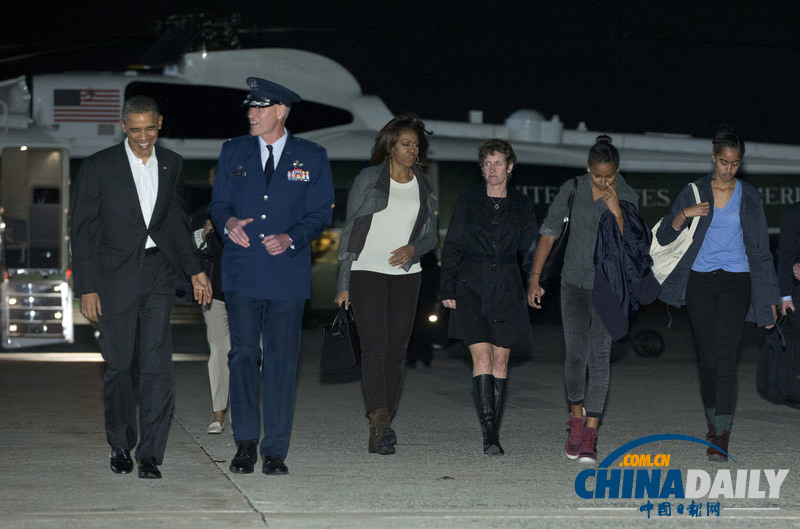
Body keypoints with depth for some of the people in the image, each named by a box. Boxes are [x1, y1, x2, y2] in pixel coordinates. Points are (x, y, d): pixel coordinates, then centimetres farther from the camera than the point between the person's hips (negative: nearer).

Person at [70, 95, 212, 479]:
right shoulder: (99, 167, -4)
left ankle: (150, 454, -5)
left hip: (158, 274, 2)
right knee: (119, 365, 5)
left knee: (157, 365, -8)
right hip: (115, 277, -2)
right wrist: (87, 289, -9)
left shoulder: (171, 165, 8)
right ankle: (120, 445, 23)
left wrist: (194, 269, 14)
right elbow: (82, 230, -4)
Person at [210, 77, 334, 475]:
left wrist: (290, 238, -14)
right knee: (243, 355, -4)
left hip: (288, 272, -1)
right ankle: (246, 443, 6)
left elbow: (321, 213, 4)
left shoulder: (312, 157, 5)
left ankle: (275, 451, 7)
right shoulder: (233, 151, 10)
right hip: (242, 272, 1)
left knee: (281, 361, 1)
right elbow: (218, 202, 12)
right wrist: (229, 222, -11)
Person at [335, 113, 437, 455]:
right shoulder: (369, 179, 1)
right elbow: (349, 230, 1)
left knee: (396, 351, 1)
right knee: (374, 346, -16)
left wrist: (413, 249, -8)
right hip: (367, 270, -4)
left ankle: (379, 433, 7)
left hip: (405, 274, 4)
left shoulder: (423, 187, 12)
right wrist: (343, 284, -3)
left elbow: (431, 235, 17)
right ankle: (380, 423, -29)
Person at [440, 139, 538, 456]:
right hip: (472, 289, -2)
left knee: (500, 361, 4)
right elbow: (452, 247, 5)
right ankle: (489, 434, -16)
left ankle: (492, 433, 13)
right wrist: (448, 288, 0)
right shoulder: (468, 201, 5)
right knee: (482, 358, -13)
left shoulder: (521, 205, 9)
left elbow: (530, 249, 10)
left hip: (506, 292, 2)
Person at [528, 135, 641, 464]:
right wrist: (535, 279, 0)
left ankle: (590, 437, -5)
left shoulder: (628, 198, -5)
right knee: (576, 353, -10)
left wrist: (616, 212, -25)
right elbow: (548, 233, 2)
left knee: (599, 356, -7)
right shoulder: (572, 190, -4)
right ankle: (576, 419, 13)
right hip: (574, 282, 1)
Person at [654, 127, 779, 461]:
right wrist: (685, 214, -18)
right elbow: (664, 236, 2)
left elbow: (761, 249, 8)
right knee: (707, 356, 4)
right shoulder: (694, 193, 5)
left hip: (736, 281, -1)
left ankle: (721, 436, -15)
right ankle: (713, 419, 23)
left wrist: (770, 298, 6)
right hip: (700, 280, 1)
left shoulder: (749, 197, 5)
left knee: (725, 355, -12)